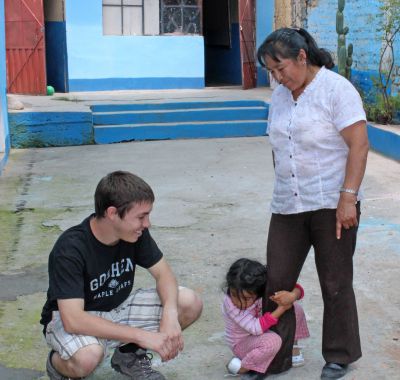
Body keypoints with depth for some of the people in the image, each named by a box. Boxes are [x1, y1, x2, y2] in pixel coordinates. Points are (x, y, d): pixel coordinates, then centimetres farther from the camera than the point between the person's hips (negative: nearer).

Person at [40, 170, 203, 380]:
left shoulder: (135, 233, -14)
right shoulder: (70, 249, -31)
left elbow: (163, 273, -6)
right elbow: (73, 320, -37)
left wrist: (170, 314, -28)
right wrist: (142, 336, -38)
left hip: (118, 307, 6)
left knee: (190, 303, -14)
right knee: (88, 357, -41)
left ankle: (129, 354, 8)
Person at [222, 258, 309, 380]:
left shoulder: (263, 290, -22)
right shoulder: (229, 303, -33)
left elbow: (296, 289, -18)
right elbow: (256, 328, -35)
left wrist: (292, 295, -43)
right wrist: (281, 309, -35)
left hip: (261, 334, 6)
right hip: (243, 343, -5)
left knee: (295, 308, -7)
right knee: (273, 341, -36)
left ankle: (292, 346, 10)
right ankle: (242, 368, -15)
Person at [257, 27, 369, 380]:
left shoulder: (336, 89, -9)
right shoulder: (279, 95, 11)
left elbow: (359, 145, -14)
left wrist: (348, 197, -20)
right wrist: (283, 188, 14)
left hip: (331, 205, -6)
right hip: (287, 206, 6)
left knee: (335, 285, 6)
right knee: (276, 282, 5)